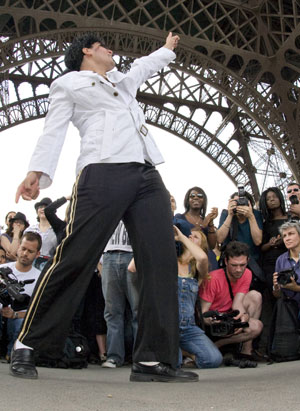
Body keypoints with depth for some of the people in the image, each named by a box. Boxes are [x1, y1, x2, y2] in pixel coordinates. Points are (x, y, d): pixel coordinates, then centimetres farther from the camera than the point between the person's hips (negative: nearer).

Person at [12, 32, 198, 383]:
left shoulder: (122, 82, 35)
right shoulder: (68, 84, 18)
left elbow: (143, 65, 56)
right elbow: (53, 132, 7)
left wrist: (166, 49, 71)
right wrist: (37, 171, -8)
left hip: (146, 176, 6)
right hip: (101, 173, -6)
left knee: (161, 262, -10)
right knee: (74, 260, -13)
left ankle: (152, 360, -10)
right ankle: (27, 345, 1)